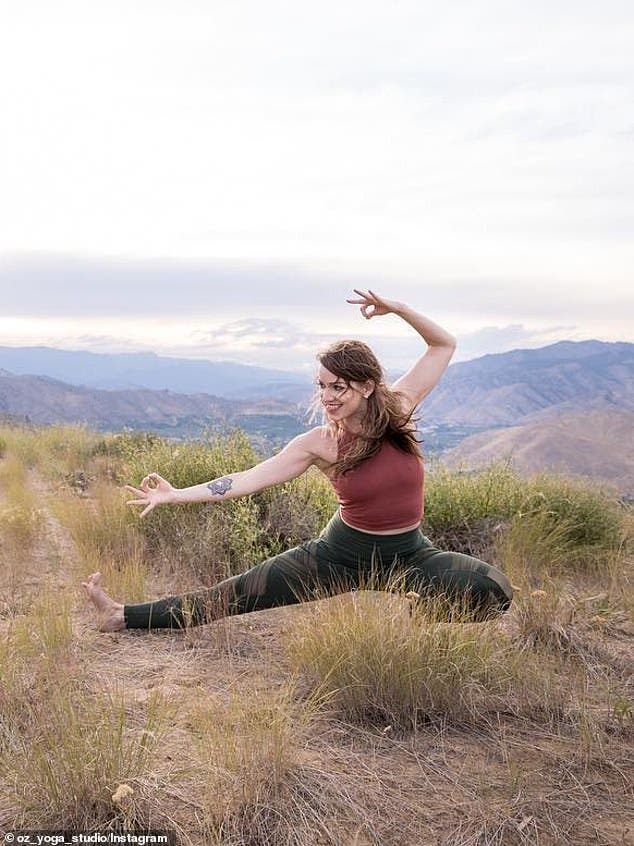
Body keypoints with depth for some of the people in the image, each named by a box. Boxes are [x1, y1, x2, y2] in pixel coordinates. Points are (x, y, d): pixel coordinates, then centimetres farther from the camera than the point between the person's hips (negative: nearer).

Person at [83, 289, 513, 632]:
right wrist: (176, 495, -20)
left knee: (493, 590, -24)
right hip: (342, 552, -1)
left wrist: (398, 308, -18)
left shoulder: (398, 409, -10)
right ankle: (123, 617, 6)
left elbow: (444, 344, -2)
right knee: (235, 595, -6)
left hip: (409, 554, 1)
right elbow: (249, 479, -14)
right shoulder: (320, 443, -12)